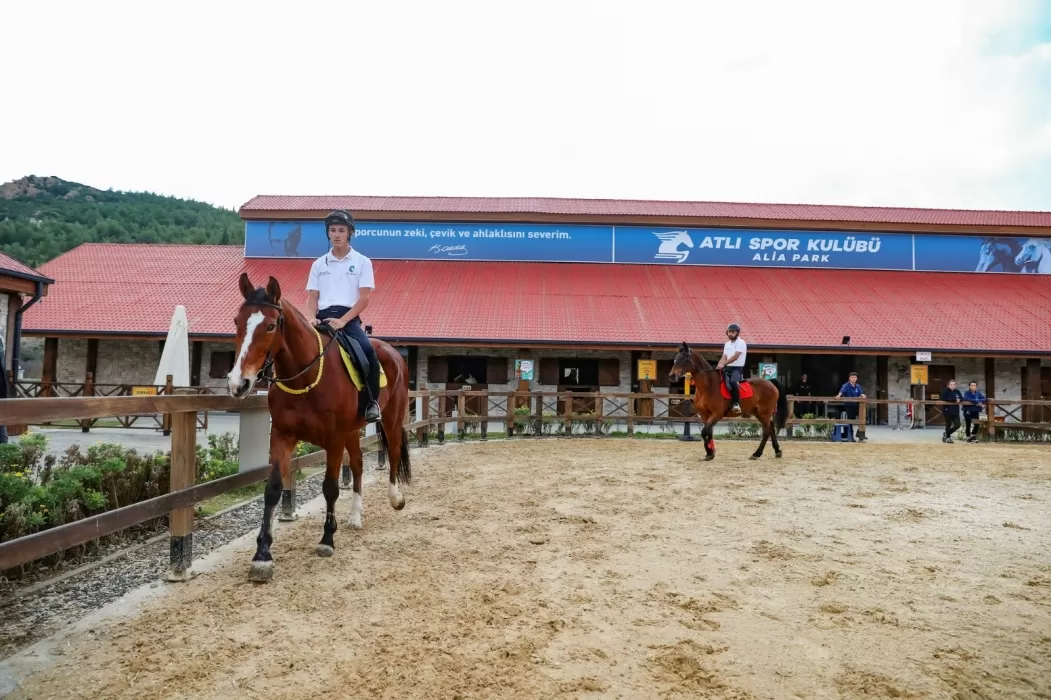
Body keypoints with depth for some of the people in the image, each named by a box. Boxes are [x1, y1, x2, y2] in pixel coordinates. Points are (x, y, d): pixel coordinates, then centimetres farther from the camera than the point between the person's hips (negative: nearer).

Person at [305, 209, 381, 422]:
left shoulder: (362, 262, 8)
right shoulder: (319, 264, 17)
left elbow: (365, 297, -2)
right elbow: (312, 297, 12)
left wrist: (342, 320, -16)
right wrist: (311, 318, -10)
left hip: (349, 318, -3)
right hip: (322, 318, 3)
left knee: (367, 349, -30)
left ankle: (373, 401, -14)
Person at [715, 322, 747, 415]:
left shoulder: (741, 343, -5)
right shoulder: (727, 344, 17)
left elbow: (735, 357, -17)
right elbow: (724, 357, 9)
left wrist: (723, 364, -27)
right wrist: (718, 367, -10)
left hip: (737, 368, -7)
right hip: (727, 368, 7)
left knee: (733, 382, -35)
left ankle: (736, 404, -30)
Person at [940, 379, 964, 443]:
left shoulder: (957, 391, 12)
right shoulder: (945, 391, -6)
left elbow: (962, 398, 7)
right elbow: (944, 399, -20)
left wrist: (959, 400, -17)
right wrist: (954, 400, -20)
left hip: (955, 411, 5)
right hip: (947, 410, -5)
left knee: (957, 425, 2)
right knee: (948, 425, 3)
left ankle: (946, 434, 23)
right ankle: (948, 437, 18)